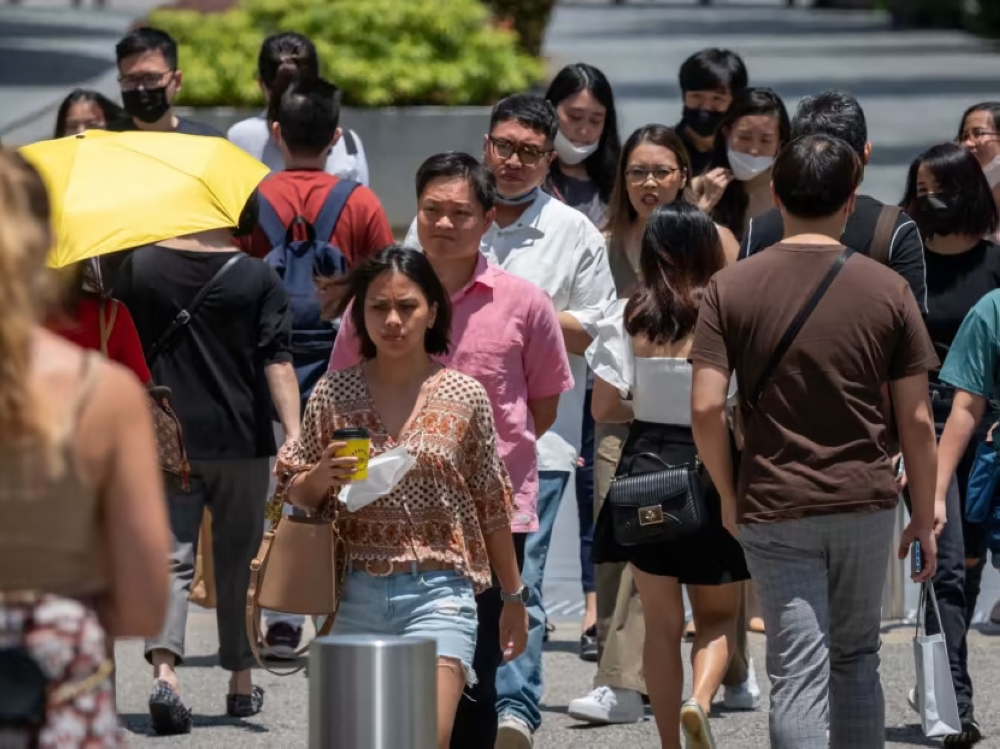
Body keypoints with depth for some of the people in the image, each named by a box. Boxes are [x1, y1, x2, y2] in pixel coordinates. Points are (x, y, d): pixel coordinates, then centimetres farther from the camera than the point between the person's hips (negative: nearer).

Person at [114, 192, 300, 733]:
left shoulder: (137, 269, 1)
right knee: (238, 561, 12)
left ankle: (164, 669, -23)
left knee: (170, 556, -1)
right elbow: (277, 363, -10)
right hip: (241, 443, -1)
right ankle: (241, 682, 21)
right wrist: (293, 434, -13)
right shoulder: (258, 280, -3)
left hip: (164, 440, 1)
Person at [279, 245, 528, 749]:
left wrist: (513, 596, 13)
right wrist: (322, 476, -11)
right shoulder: (335, 393, 4)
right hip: (357, 592, 2)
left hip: (439, 593, -2)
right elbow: (293, 494, 11)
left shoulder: (464, 396, 2)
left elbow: (492, 505, 9)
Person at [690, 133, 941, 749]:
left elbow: (707, 408, -9)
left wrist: (729, 496, 6)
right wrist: (926, 515, 9)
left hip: (774, 509, -1)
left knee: (799, 675, -2)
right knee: (856, 658, 18)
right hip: (866, 503, 1)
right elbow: (917, 419, -1)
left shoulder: (731, 289, -3)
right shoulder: (888, 290, -2)